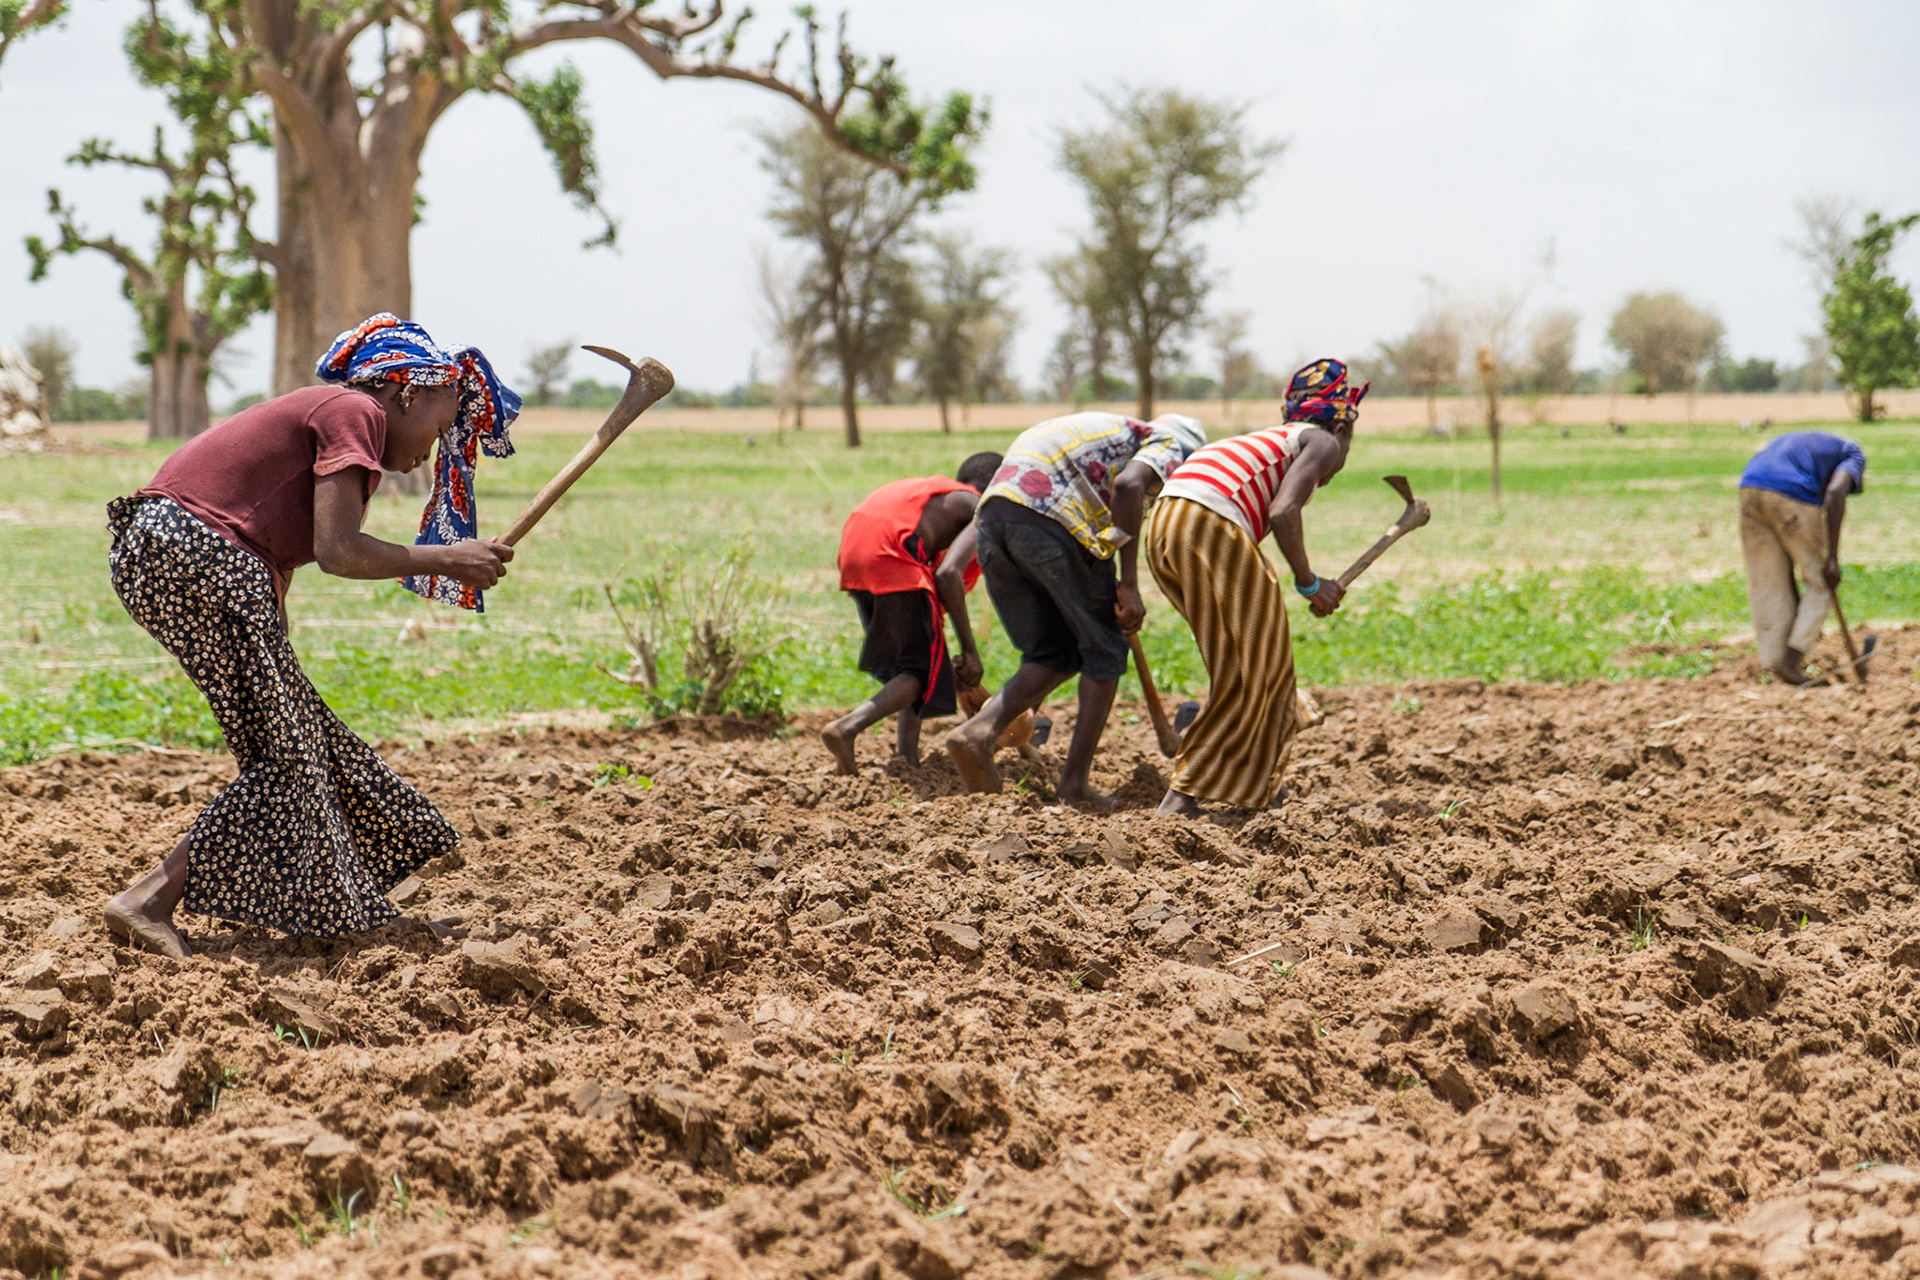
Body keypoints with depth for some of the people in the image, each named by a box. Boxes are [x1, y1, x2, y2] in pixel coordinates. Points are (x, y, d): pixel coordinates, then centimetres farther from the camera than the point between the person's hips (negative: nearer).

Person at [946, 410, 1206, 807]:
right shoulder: (1169, 445, 14)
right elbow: (1128, 484, -9)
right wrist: (1129, 585, -10)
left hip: (993, 516, 7)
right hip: (1051, 522, -7)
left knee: (1054, 655, 17)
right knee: (1104, 651, 10)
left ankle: (980, 729, -4)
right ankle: (1074, 782, 10)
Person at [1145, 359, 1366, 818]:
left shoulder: (1272, 440, 33)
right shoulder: (1323, 442, 11)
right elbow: (1282, 513, -7)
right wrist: (1310, 584, 4)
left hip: (1162, 527, 8)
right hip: (1213, 530, -8)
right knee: (1248, 673, 4)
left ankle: (1257, 782, 32)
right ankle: (1181, 796, -3)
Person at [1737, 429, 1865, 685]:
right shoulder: (1854, 455, 20)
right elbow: (1835, 492, -5)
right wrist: (1832, 558, -7)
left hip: (1748, 491, 6)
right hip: (1791, 498, -6)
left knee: (1766, 587, 14)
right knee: (1820, 581, 9)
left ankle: (1774, 660, 15)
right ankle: (1792, 657, 1)